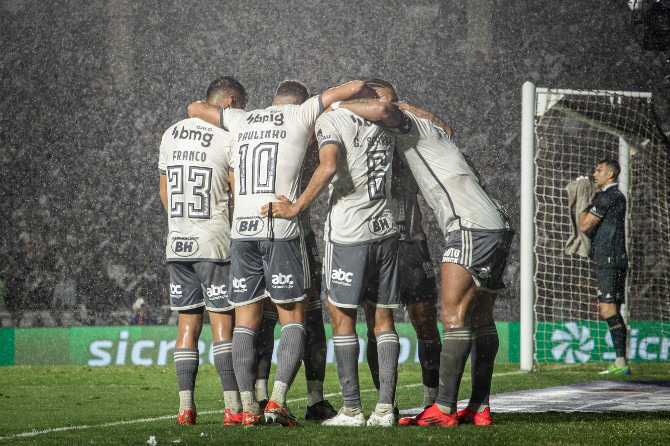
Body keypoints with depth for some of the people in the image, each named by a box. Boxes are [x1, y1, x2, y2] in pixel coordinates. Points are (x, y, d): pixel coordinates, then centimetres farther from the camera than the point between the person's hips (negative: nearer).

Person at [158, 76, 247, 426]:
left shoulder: (171, 135, 10)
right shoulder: (229, 140, -9)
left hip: (177, 243, 5)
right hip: (215, 243, -5)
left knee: (187, 322, 8)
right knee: (223, 322, -3)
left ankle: (185, 406, 3)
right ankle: (233, 406, -5)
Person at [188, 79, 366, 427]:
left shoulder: (242, 121, 17)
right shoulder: (302, 115, 6)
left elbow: (195, 108, 32)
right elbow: (355, 87, 8)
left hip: (242, 229, 3)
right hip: (281, 228, -3)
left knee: (246, 322, 8)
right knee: (293, 319, 4)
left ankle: (248, 407, 0)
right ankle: (277, 400, -11)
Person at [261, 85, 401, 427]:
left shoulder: (331, 121, -6)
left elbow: (329, 166, -20)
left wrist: (297, 207, -16)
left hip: (348, 231, -5)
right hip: (386, 230, 5)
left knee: (342, 316, 1)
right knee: (383, 318, 9)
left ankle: (352, 409, -2)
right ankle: (385, 408, 2)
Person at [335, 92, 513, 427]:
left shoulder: (412, 126, 1)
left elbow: (383, 111, -18)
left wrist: (335, 106, -6)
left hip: (472, 227, -10)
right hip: (495, 228, 10)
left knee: (453, 316, -12)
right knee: (480, 319, 9)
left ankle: (444, 409, -17)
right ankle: (479, 409, 8)